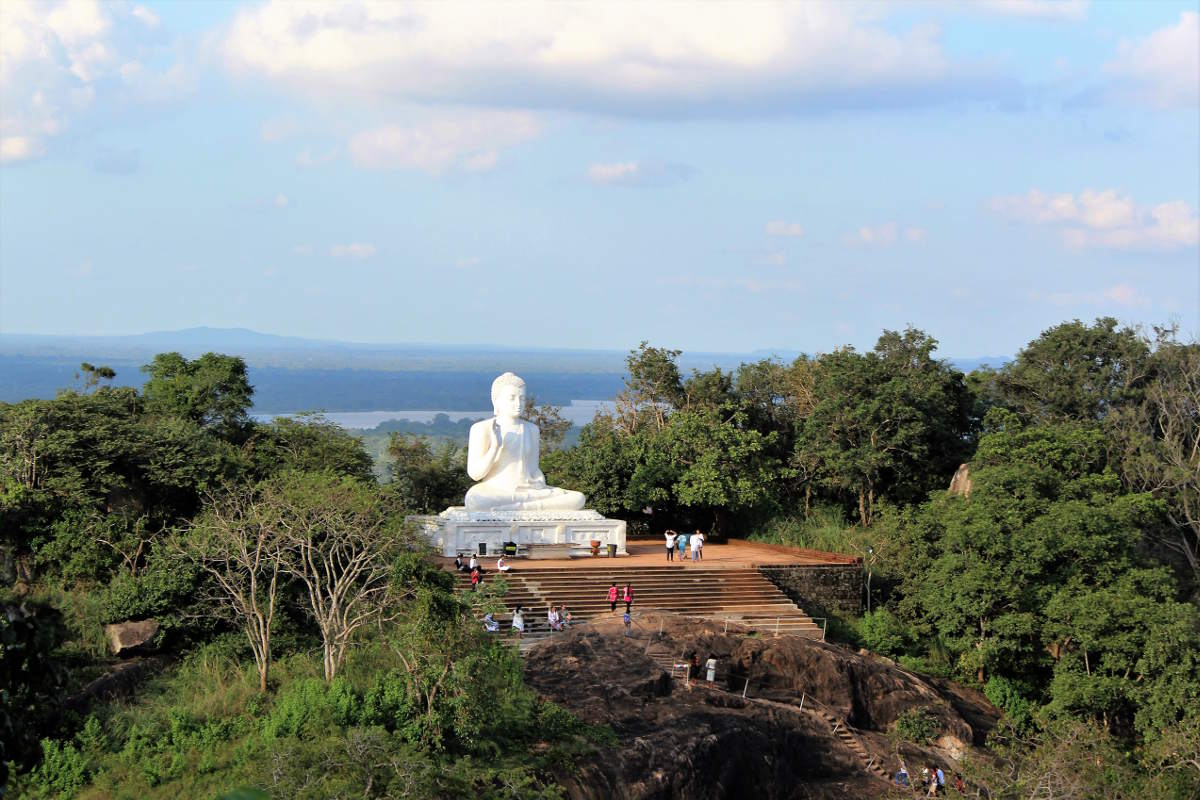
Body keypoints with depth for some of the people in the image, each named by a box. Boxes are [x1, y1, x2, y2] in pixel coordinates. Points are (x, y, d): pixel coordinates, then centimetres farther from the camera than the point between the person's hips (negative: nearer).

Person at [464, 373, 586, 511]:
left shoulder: (531, 429, 15)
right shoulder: (482, 429, -1)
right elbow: (474, 474, -3)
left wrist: (543, 487, -2)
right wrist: (496, 446, -16)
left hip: (529, 491, 5)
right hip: (495, 493, -5)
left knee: (578, 499, -20)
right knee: (473, 502, -42)